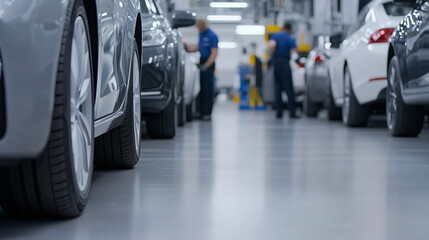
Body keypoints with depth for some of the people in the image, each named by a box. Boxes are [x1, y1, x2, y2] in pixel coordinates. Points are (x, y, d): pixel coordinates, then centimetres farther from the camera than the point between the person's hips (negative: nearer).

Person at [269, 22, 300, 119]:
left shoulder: (275, 36, 4)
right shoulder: (289, 39, -3)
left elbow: (272, 45, -16)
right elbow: (296, 51, -11)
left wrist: (273, 53, 0)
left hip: (275, 63, 4)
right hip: (284, 63, -4)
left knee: (278, 89, 8)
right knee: (289, 89, -4)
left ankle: (279, 112, 5)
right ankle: (292, 112, -9)